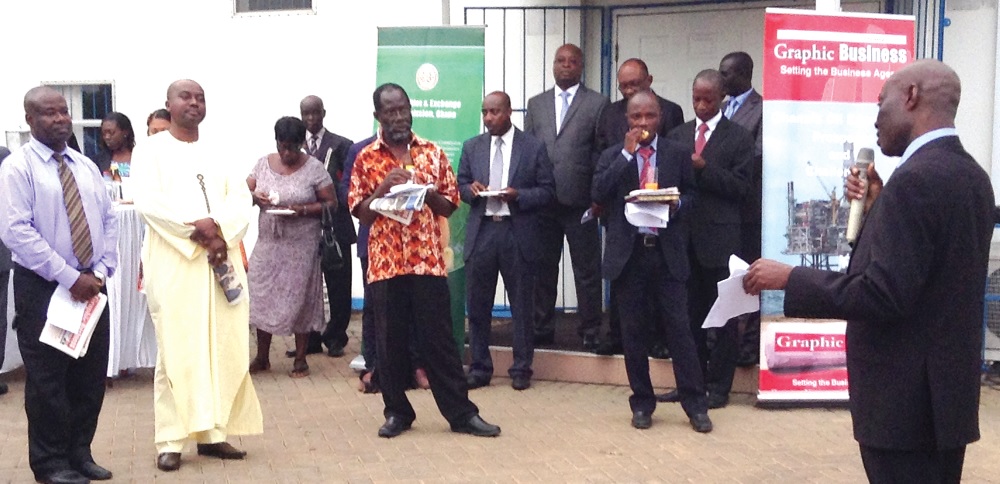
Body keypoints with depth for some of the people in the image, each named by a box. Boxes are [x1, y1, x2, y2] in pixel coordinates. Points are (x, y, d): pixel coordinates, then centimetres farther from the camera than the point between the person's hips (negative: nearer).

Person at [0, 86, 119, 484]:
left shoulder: (86, 166, 11)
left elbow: (109, 221, 11)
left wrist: (100, 271, -5)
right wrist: (69, 277, -20)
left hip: (90, 284, 6)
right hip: (41, 287, -5)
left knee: (91, 374, 10)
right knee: (47, 378, 2)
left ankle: (80, 452, 24)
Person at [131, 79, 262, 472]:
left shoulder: (216, 153, 18)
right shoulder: (151, 149, 4)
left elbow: (241, 198, 6)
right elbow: (147, 201, -11)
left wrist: (222, 233, -11)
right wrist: (197, 226, -17)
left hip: (221, 260, 5)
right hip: (173, 263, -4)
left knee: (223, 347, 2)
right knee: (176, 349, -5)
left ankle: (213, 432, 9)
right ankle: (170, 440, 0)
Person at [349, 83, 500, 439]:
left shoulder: (433, 153, 7)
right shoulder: (366, 159, 5)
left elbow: (449, 207, 7)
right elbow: (361, 214, 2)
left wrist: (429, 195, -13)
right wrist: (383, 188, -14)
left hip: (427, 261, 0)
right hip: (384, 263, 0)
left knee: (439, 339, 3)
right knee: (390, 342, 6)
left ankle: (461, 413, 9)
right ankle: (397, 412, 19)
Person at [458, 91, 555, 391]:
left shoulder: (533, 147, 2)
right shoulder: (472, 147, 12)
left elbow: (547, 191, 0)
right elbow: (461, 184, 16)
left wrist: (518, 195, -16)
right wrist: (471, 189, -7)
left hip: (518, 234, -3)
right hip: (481, 231, 3)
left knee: (521, 305, 5)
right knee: (477, 305, 6)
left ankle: (521, 369, 16)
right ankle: (479, 368, 17)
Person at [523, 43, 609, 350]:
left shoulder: (597, 104, 3)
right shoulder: (536, 104, 14)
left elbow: (603, 153, -1)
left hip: (580, 201, -3)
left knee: (587, 271, 3)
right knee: (543, 269, 10)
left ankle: (590, 332, 12)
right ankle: (542, 329, 21)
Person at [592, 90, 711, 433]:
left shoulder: (678, 154, 8)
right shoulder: (612, 156, 7)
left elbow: (693, 196, 11)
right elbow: (599, 195, -8)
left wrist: (678, 204, -12)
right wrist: (626, 154, -11)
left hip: (668, 253, -1)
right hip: (628, 254, 1)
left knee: (679, 328, -2)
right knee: (634, 333, 7)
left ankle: (695, 405, 7)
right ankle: (642, 403, 18)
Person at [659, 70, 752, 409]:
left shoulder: (738, 137, 1)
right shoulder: (676, 136, 14)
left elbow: (741, 186, -7)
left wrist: (704, 169, -16)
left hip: (720, 238, -4)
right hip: (684, 235, 4)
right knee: (688, 312, 10)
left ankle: (718, 386, 9)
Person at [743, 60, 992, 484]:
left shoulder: (915, 179, -20)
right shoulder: (970, 174, 10)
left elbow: (883, 294, -26)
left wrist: (789, 279, -18)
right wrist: (878, 208, 7)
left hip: (907, 397, -10)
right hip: (948, 387, 10)